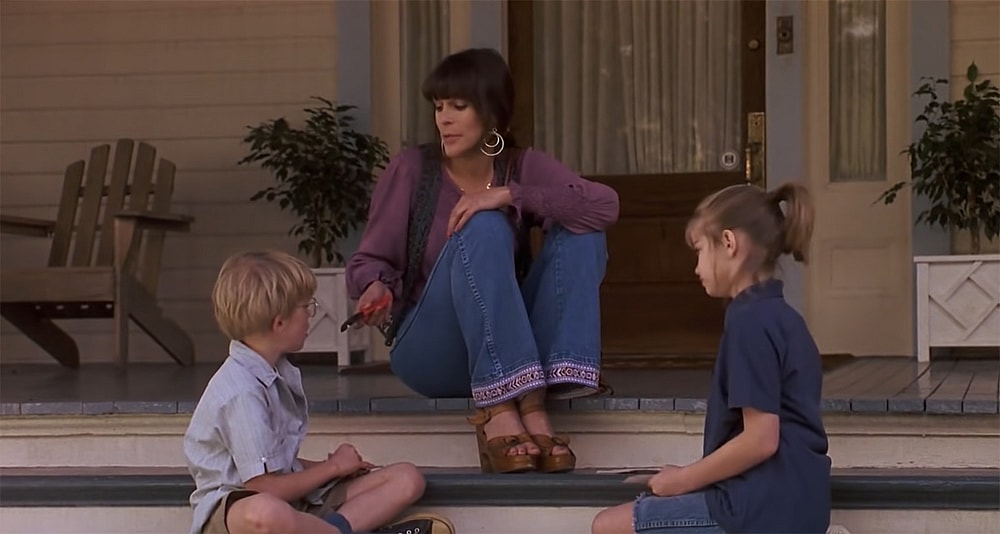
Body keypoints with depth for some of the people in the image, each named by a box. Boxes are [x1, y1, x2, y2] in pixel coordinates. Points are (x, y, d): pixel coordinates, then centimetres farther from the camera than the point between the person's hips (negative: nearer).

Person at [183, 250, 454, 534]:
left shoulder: (282, 374, 13)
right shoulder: (242, 392, -19)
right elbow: (265, 487, -19)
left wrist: (335, 465, 3)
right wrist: (332, 467, -4)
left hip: (294, 499, 10)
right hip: (233, 505, -10)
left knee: (407, 478, -2)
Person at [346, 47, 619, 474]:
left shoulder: (524, 168, 3)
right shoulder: (411, 170, -2)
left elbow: (606, 206, -13)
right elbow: (369, 261, -1)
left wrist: (511, 195, -22)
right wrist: (375, 287, -25)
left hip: (513, 351, 3)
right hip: (428, 353, -3)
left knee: (579, 235, -16)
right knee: (484, 229, -27)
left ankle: (535, 403, -30)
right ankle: (496, 410, -37)